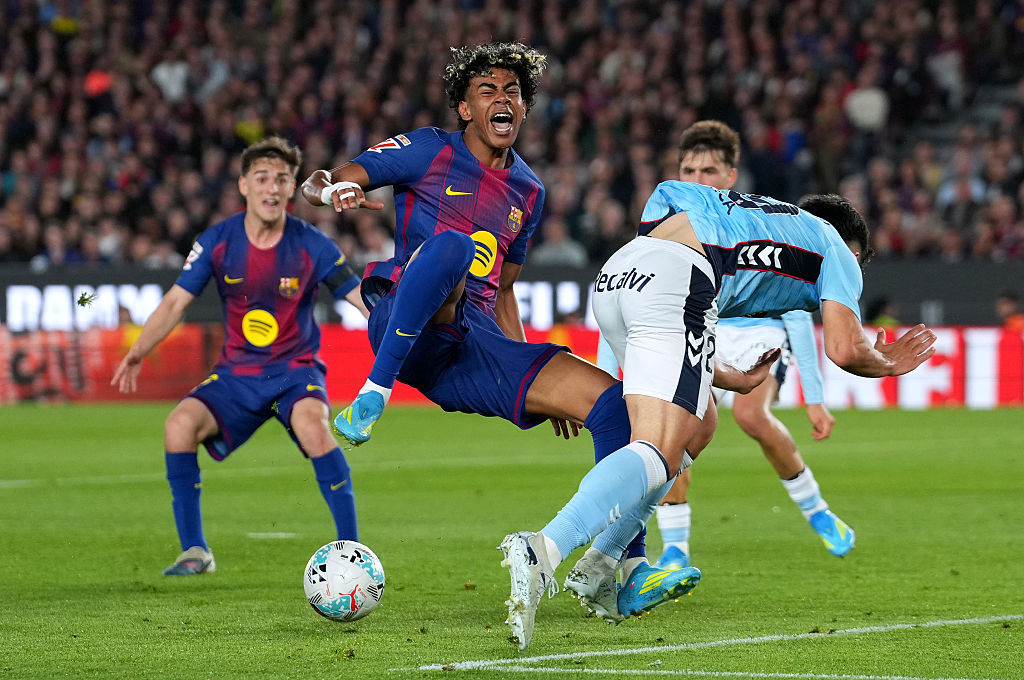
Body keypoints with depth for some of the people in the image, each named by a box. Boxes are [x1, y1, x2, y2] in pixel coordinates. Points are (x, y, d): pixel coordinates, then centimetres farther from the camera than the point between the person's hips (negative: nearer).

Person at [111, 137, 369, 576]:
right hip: (238, 372, 3)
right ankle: (195, 552, -7)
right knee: (180, 424, -22)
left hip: (296, 370, -3)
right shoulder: (217, 242, -5)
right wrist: (137, 353, -17)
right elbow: (176, 301, -4)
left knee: (312, 425, -35)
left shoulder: (311, 245, -10)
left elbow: (363, 299, -6)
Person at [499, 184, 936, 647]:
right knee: (658, 453, -16)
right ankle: (543, 552, -39)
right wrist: (889, 364, 32)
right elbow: (844, 349, 9)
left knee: (697, 422, 23)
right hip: (676, 282, -8)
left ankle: (603, 563, 16)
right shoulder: (838, 251, 21)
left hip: (612, 277, 8)